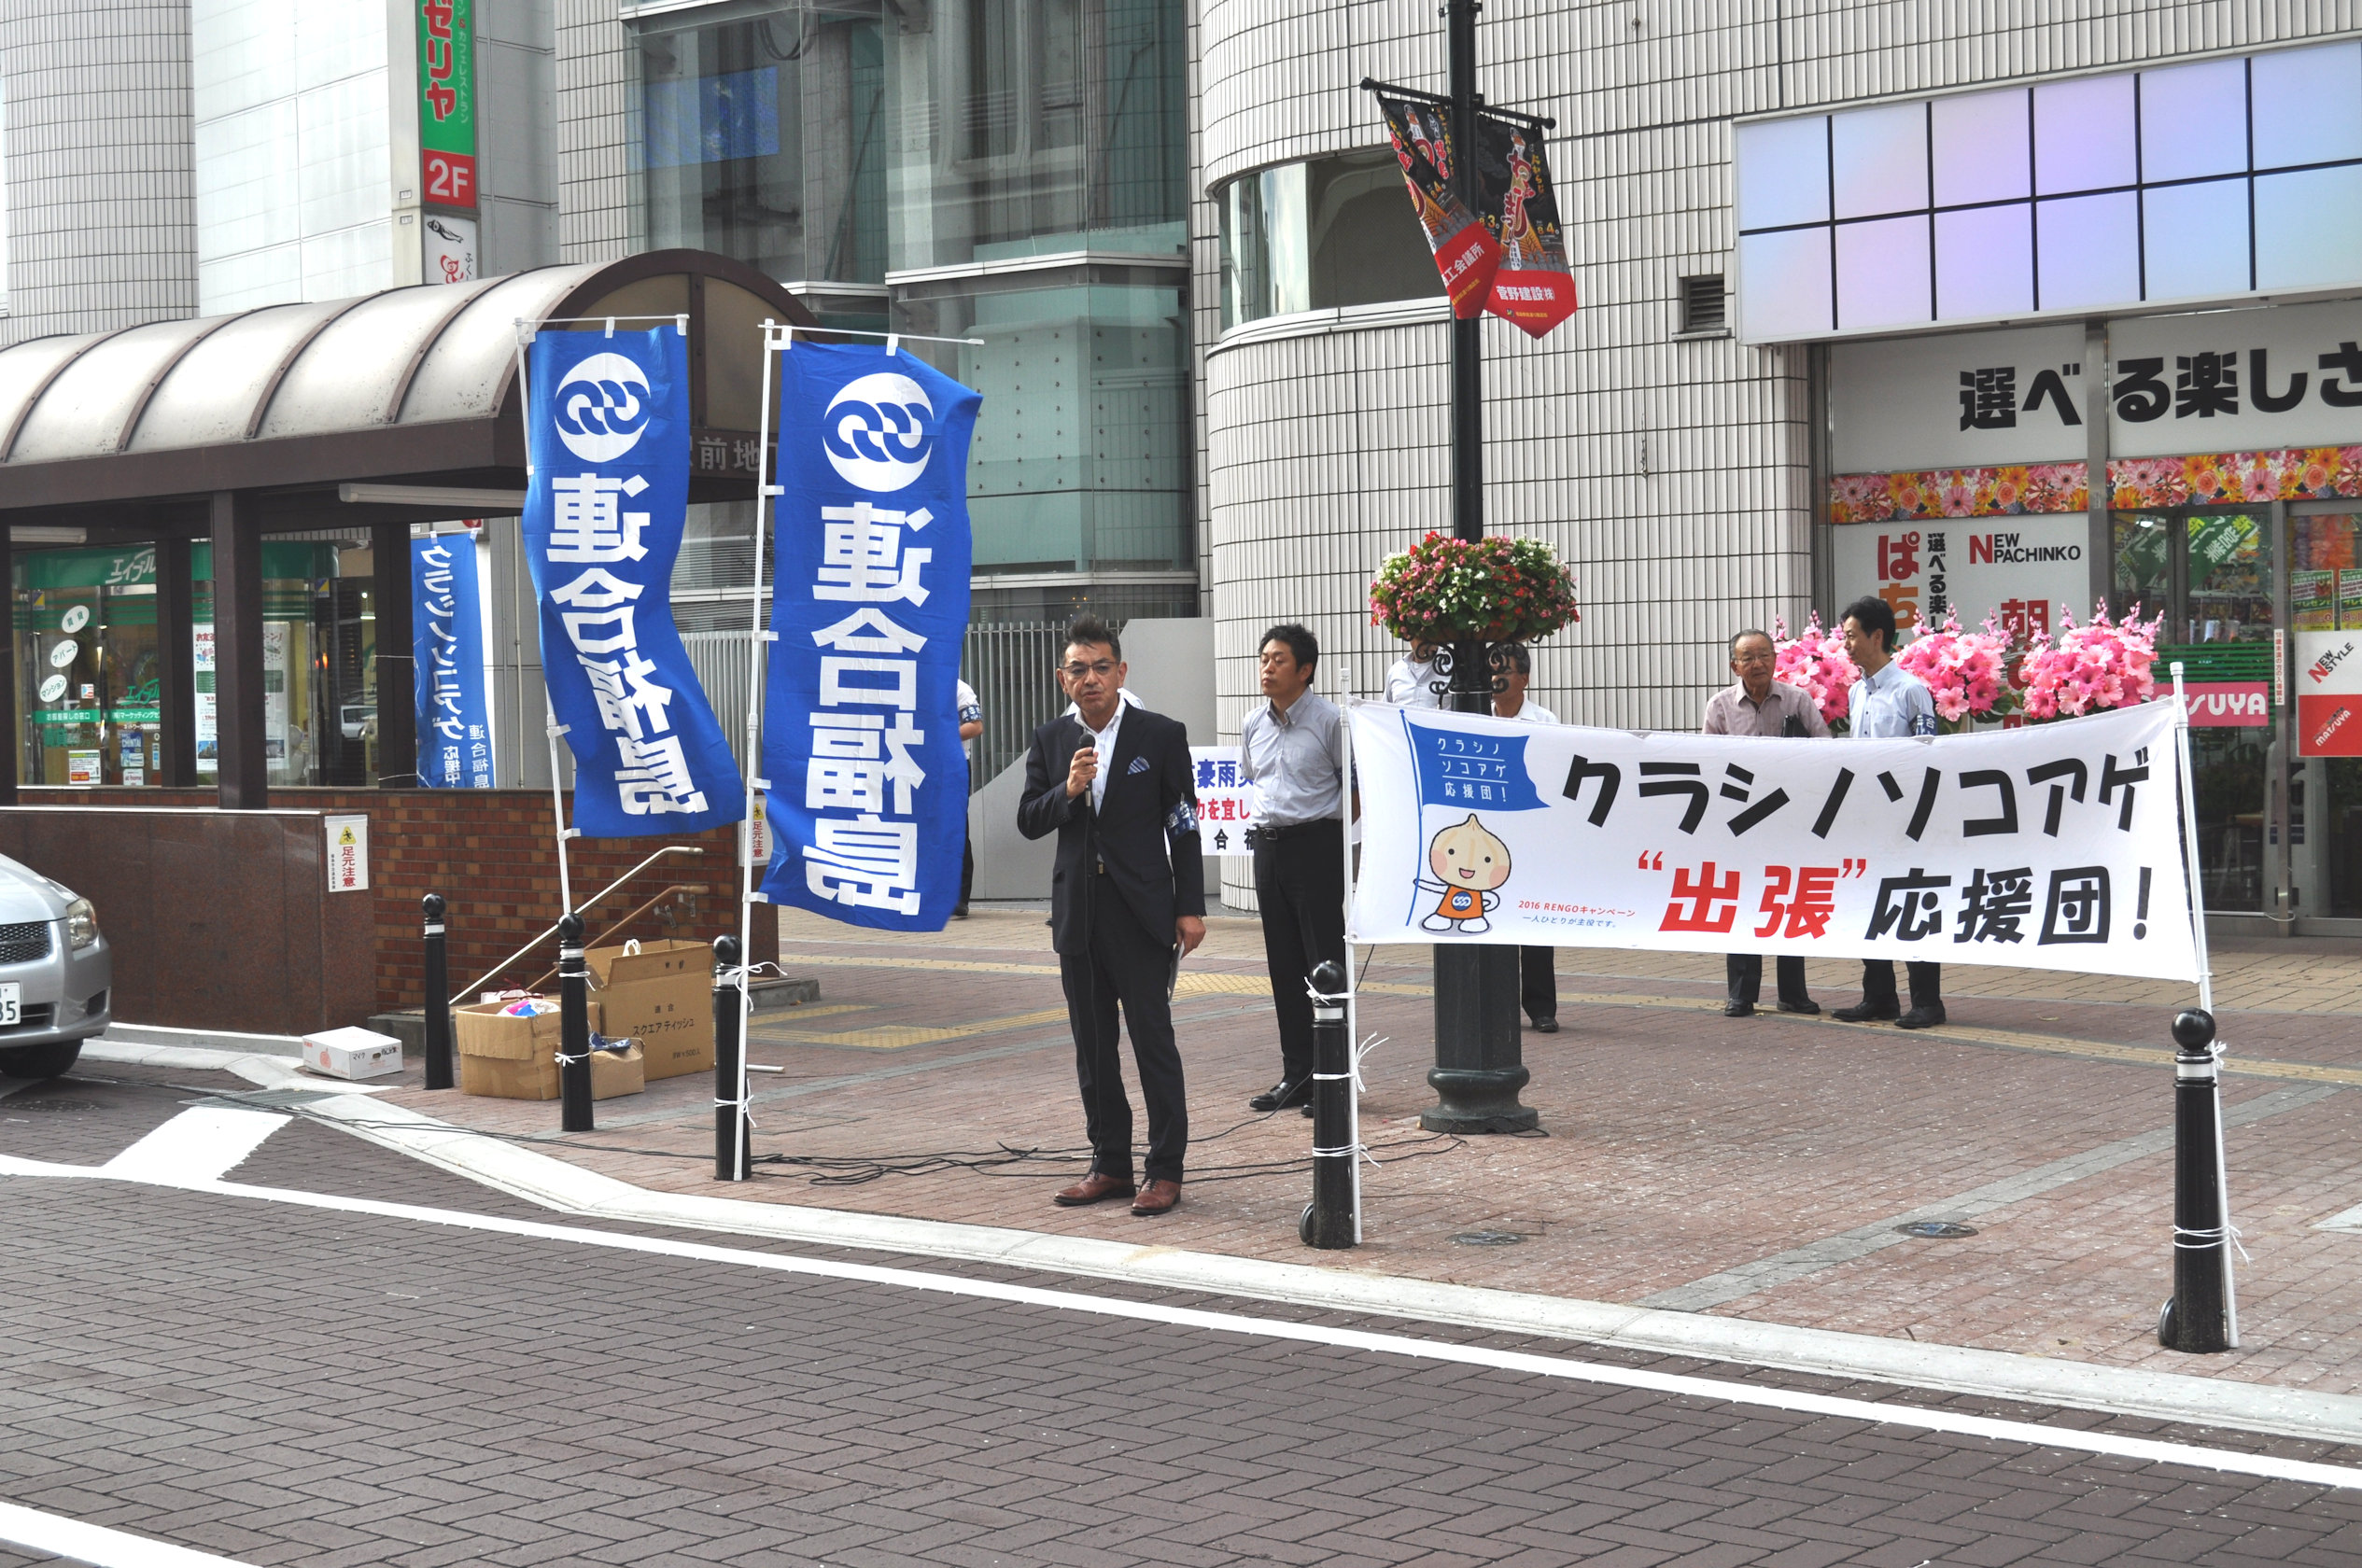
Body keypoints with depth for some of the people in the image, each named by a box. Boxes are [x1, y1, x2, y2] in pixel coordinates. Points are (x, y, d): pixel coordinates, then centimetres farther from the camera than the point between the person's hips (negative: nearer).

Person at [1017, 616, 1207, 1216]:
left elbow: (1184, 826, -2)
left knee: (1154, 1042, -4)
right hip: (1077, 913, 4)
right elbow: (1028, 822, 6)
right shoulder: (1049, 741, 7)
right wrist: (1067, 790, -14)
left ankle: (1166, 1170, 3)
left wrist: (1190, 908, -5)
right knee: (1092, 1048, 10)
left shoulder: (1161, 735, -3)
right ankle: (1110, 1165, 19)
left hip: (1141, 915, -4)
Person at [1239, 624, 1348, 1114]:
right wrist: (1268, 817, 13)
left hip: (1317, 845, -6)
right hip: (1268, 847, 6)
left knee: (1325, 961, -4)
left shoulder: (1330, 721, -8)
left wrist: (1333, 825, -4)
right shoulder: (1253, 726, 10)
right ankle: (1296, 1075, 16)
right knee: (1283, 964, 9)